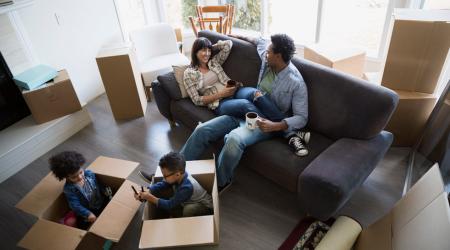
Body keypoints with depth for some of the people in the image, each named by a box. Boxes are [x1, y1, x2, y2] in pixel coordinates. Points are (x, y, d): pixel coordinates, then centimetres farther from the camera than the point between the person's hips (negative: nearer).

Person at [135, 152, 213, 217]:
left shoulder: (187, 187, -37)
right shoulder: (179, 176, -17)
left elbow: (170, 205, -29)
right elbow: (161, 185, -8)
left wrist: (151, 198, -29)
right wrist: (146, 193, -24)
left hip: (205, 207, -8)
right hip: (190, 203, 8)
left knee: (189, 209, -35)